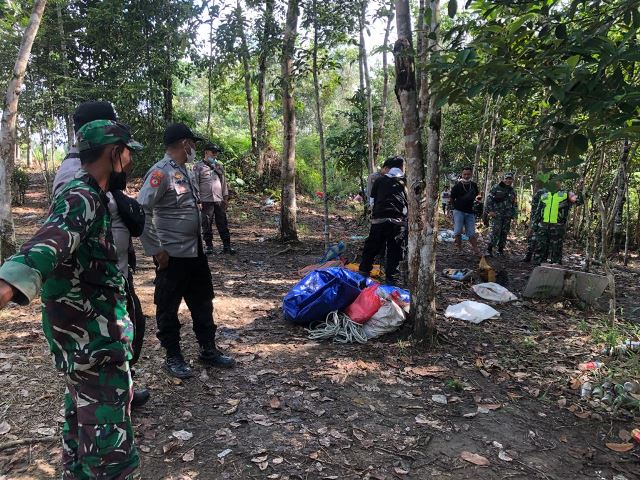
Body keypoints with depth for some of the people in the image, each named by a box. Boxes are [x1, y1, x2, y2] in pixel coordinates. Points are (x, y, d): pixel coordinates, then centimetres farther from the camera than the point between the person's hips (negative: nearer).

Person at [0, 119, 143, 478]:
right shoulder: (81, 198, -21)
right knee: (109, 436, -4)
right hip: (91, 337, -11)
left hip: (88, 331, 11)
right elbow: (53, 237, -42)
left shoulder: (88, 194, 11)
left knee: (85, 416, 26)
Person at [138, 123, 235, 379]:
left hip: (195, 250, 9)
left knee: (203, 302, 16)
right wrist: (156, 250, -20)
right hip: (172, 255, -9)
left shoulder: (183, 171, 11)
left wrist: (198, 241, 16)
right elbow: (141, 212, -22)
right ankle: (173, 358, 20)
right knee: (168, 307, 7)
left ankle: (208, 350, 30)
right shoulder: (161, 172, -16)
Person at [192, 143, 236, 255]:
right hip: (206, 201, -3)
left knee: (223, 224, 3)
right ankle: (209, 246, 11)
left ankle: (227, 246, 7)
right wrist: (197, 198, -10)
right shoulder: (198, 166, 2)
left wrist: (226, 198, 12)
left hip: (219, 200, 4)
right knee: (207, 225, 2)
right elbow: (195, 183, -2)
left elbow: (224, 182, 18)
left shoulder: (219, 166, 16)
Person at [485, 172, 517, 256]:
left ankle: (500, 249, 16)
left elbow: (515, 205, 21)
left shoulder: (513, 192, 15)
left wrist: (513, 215, 11)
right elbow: (489, 199, -2)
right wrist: (490, 211, -9)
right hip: (496, 215, -5)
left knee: (504, 233, 6)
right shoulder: (496, 188, 1)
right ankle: (489, 249, -9)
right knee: (495, 232, -14)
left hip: (507, 216, 5)